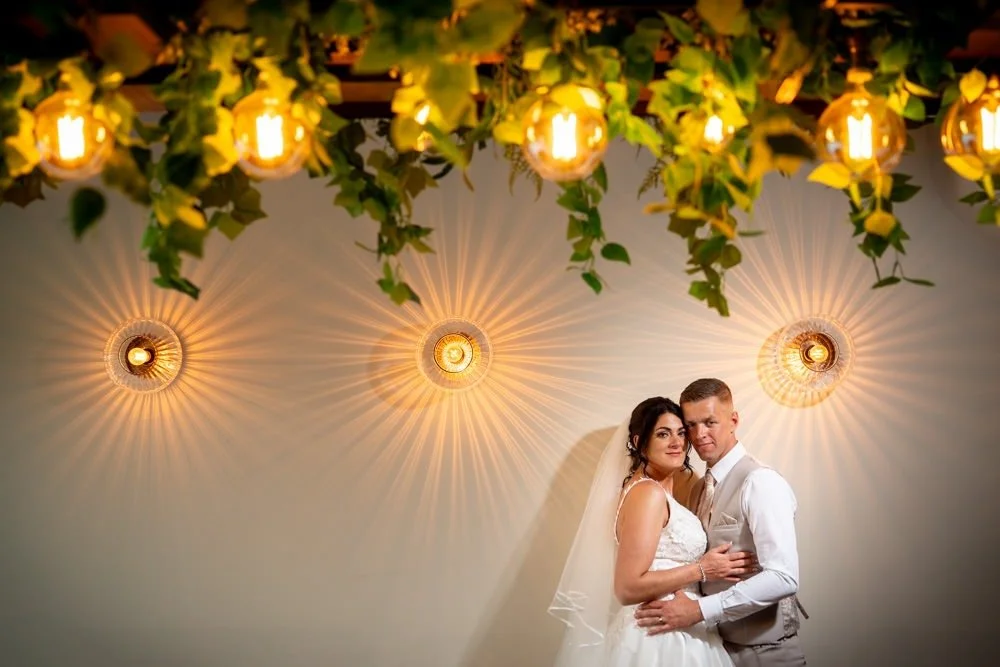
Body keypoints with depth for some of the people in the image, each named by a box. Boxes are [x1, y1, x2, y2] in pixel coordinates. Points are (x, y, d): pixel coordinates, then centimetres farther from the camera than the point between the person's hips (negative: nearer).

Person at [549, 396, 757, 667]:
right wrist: (702, 570, -17)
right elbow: (628, 588, -22)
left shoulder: (659, 492, 13)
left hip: (673, 634, 9)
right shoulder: (648, 492, -16)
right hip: (661, 639, -9)